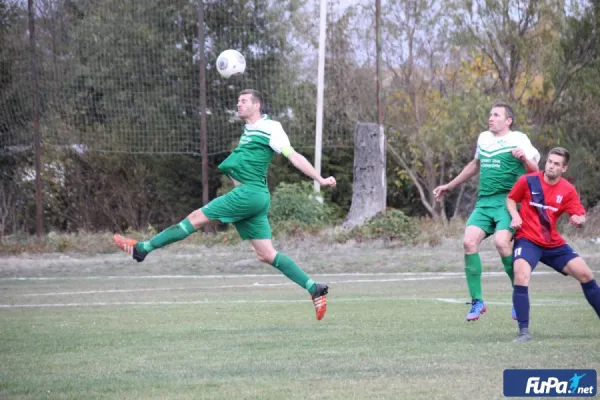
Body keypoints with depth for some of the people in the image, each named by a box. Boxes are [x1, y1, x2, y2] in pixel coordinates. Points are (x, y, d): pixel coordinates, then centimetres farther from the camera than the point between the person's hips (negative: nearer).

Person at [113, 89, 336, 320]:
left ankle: (143, 249, 0)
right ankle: (315, 289, 3)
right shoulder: (250, 129, 22)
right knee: (267, 255, 5)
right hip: (252, 196, 10)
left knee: (197, 218, -5)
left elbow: (294, 156, -10)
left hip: (250, 193, -10)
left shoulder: (270, 128, -7)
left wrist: (320, 180, -13)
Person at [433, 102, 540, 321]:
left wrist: (524, 159, -26)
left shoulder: (519, 140, -1)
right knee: (469, 241, -15)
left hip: (508, 202, -6)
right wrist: (449, 186, 40)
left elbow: (534, 171, -5)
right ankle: (477, 301, -7)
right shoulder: (483, 138, 18)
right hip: (484, 202, 6)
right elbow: (475, 165, 35)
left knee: (501, 242, -27)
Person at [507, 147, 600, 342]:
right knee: (521, 277, -28)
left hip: (554, 243, 4)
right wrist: (515, 215, -13)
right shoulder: (527, 181, -7)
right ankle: (523, 331, -22)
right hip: (527, 240, -4)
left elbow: (580, 215, -2)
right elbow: (511, 199, 6)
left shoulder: (568, 190, -2)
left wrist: (579, 219, -26)